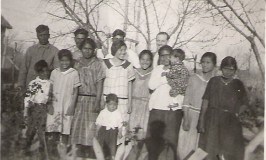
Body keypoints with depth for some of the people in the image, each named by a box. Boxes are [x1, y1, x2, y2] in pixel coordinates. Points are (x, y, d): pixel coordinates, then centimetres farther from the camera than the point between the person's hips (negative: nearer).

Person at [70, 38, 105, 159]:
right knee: (77, 126, 4)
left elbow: (99, 84, -4)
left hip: (92, 99, -3)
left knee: (90, 127, -3)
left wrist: (97, 102, -12)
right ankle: (80, 152, 16)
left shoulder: (97, 64, -1)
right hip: (78, 99, 4)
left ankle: (90, 154, 8)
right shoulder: (77, 64, 10)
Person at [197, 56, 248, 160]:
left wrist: (237, 114, -4)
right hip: (212, 120, 0)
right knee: (209, 152, 3)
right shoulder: (213, 81, 5)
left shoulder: (238, 84, 6)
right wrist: (201, 120, -2)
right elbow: (205, 101, 3)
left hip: (231, 122, 0)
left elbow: (244, 103, 11)